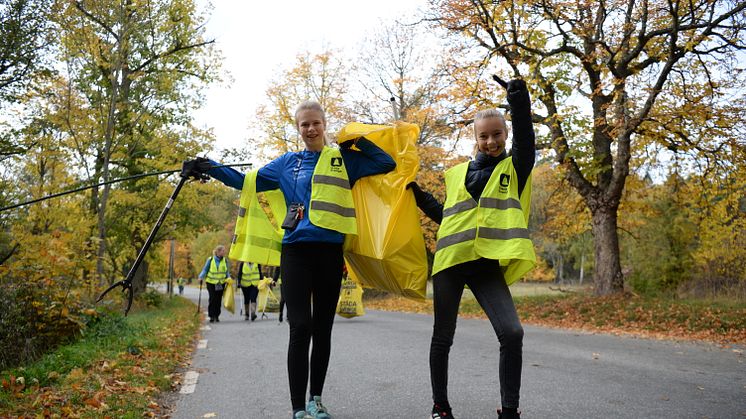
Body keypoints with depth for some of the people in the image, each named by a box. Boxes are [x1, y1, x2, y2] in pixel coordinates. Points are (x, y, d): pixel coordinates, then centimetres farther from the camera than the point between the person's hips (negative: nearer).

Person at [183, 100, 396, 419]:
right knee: (300, 328, -8)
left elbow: (388, 164, 11)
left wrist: (359, 141, 2)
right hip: (296, 251, -1)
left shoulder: (344, 159, 10)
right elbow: (248, 182, 16)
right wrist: (208, 167, 10)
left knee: (322, 329, 9)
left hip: (330, 252, 1)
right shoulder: (287, 162, 11)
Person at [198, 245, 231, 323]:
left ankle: (217, 315, 16)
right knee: (212, 299, -8)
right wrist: (201, 277, -12)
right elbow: (205, 270, 2)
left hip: (221, 283, 2)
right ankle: (211, 316, -1)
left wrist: (229, 278, -6)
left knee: (219, 300, 5)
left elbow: (227, 272, 10)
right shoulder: (210, 260, -3)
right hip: (211, 282, -2)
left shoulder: (225, 260, 4)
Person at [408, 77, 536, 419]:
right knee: (442, 338, 9)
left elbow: (526, 141, -13)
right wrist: (419, 196, 15)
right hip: (450, 262, 3)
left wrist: (519, 104, -24)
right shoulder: (457, 174, 14)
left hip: (488, 265, -2)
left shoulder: (514, 168, 7)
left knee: (512, 332, -19)